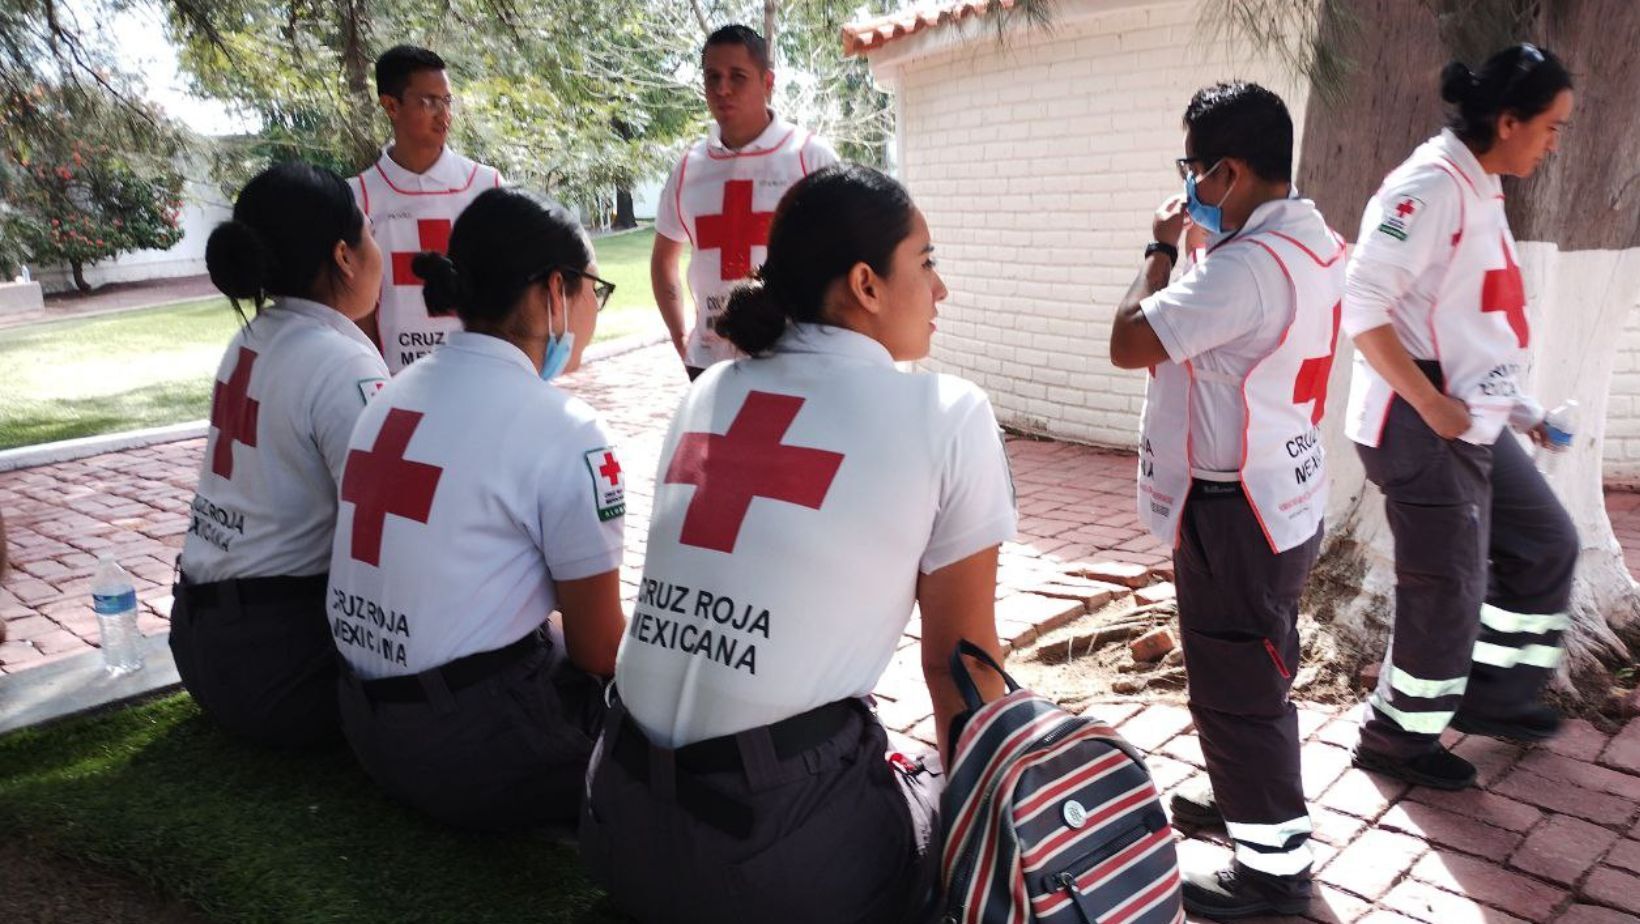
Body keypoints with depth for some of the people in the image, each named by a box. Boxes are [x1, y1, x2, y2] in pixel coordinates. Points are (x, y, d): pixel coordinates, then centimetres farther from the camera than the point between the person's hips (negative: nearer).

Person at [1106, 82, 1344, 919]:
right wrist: (1204, 249, 9)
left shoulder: (1247, 264, -25)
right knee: (1252, 675, 24)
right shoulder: (1314, 241, 8)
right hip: (1284, 492, 10)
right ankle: (1252, 802, 42)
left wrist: (1163, 248, -9)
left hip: (1236, 506, -10)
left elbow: (1128, 342, -23)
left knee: (1234, 688, 3)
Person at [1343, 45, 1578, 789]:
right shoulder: (1430, 185, -17)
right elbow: (1362, 305, -25)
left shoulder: (1481, 190, 13)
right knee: (1447, 588, 1)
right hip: (1420, 429, -10)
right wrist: (1430, 404, -23)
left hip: (1474, 422, 10)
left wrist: (1514, 404, 15)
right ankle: (1397, 737, 20)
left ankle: (1492, 693, 35)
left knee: (1546, 544, 20)